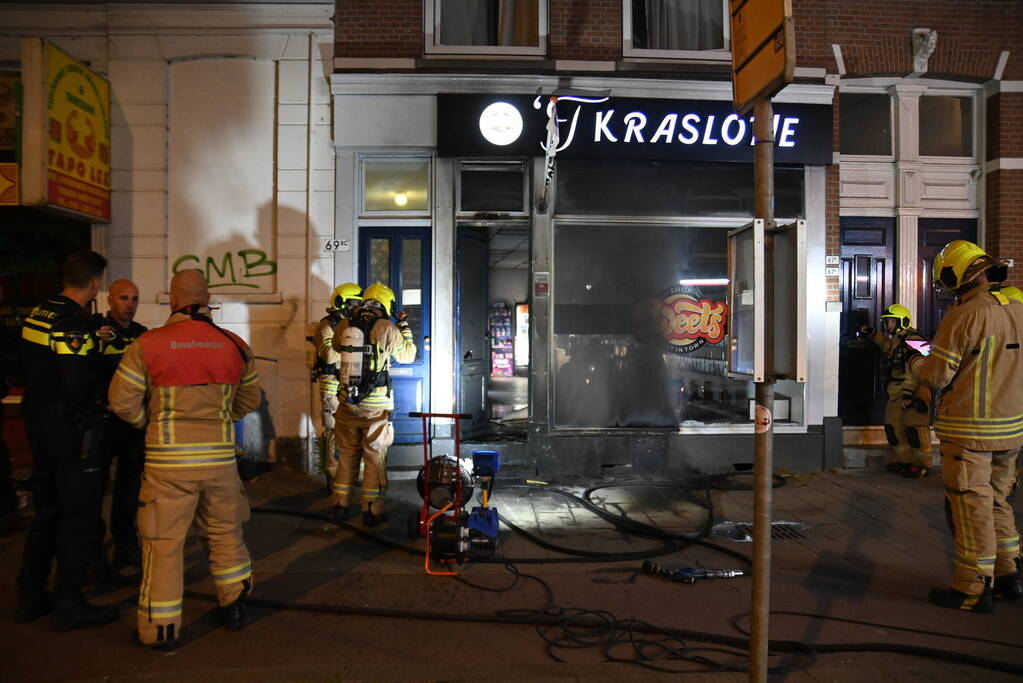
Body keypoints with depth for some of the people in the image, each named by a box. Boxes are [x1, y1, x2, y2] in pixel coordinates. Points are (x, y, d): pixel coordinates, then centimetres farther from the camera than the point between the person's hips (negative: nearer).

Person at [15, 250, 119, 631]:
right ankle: (68, 605, 9)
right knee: (80, 516, 1)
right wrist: (99, 400, -6)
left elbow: (33, 367, 15)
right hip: (71, 428, -9)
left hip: (38, 422, 9)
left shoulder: (37, 314, 8)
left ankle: (30, 597, 28)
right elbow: (77, 386, -25)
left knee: (47, 511, 19)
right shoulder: (74, 323, -20)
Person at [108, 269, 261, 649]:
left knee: (164, 541, 8)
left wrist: (151, 423, 12)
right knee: (225, 532, 18)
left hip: (169, 460, -3)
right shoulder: (234, 345, 1)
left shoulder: (148, 345, -7)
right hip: (220, 457, 3)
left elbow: (122, 402, -5)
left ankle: (161, 628, 18)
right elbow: (249, 401, 10)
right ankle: (235, 607, 31)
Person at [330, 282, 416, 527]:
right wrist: (404, 327, 16)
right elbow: (408, 355, 4)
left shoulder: (343, 326, 0)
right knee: (375, 457, 7)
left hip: (348, 404, 4)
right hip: (377, 406, -3)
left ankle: (340, 506, 23)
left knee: (346, 455, 15)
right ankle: (371, 511, 12)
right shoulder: (388, 328, -10)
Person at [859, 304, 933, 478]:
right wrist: (871, 333, 34)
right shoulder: (895, 340, 14)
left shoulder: (913, 340, -16)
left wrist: (908, 394, -28)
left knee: (914, 429, -7)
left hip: (914, 394, -10)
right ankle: (903, 459, 23)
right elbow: (886, 344, 42)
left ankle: (921, 465, 1)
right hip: (896, 394, 10)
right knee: (893, 427, 12)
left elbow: (914, 371, -23)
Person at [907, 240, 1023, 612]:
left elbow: (937, 375, -14)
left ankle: (974, 589, 10)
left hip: (970, 430, -8)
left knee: (972, 507, 1)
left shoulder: (963, 317, -17)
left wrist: (915, 361, 5)